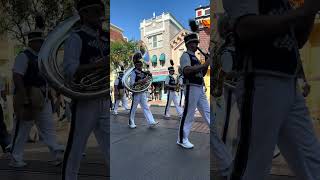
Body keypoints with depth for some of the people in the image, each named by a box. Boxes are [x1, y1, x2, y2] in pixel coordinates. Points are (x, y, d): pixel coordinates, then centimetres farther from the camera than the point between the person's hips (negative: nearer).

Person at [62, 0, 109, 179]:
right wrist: (99, 64, -25)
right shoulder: (76, 37, -3)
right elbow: (69, 70, -15)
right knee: (75, 148, 7)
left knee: (110, 149, 11)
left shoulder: (104, 40, 15)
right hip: (85, 101, -6)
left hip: (105, 101, 6)